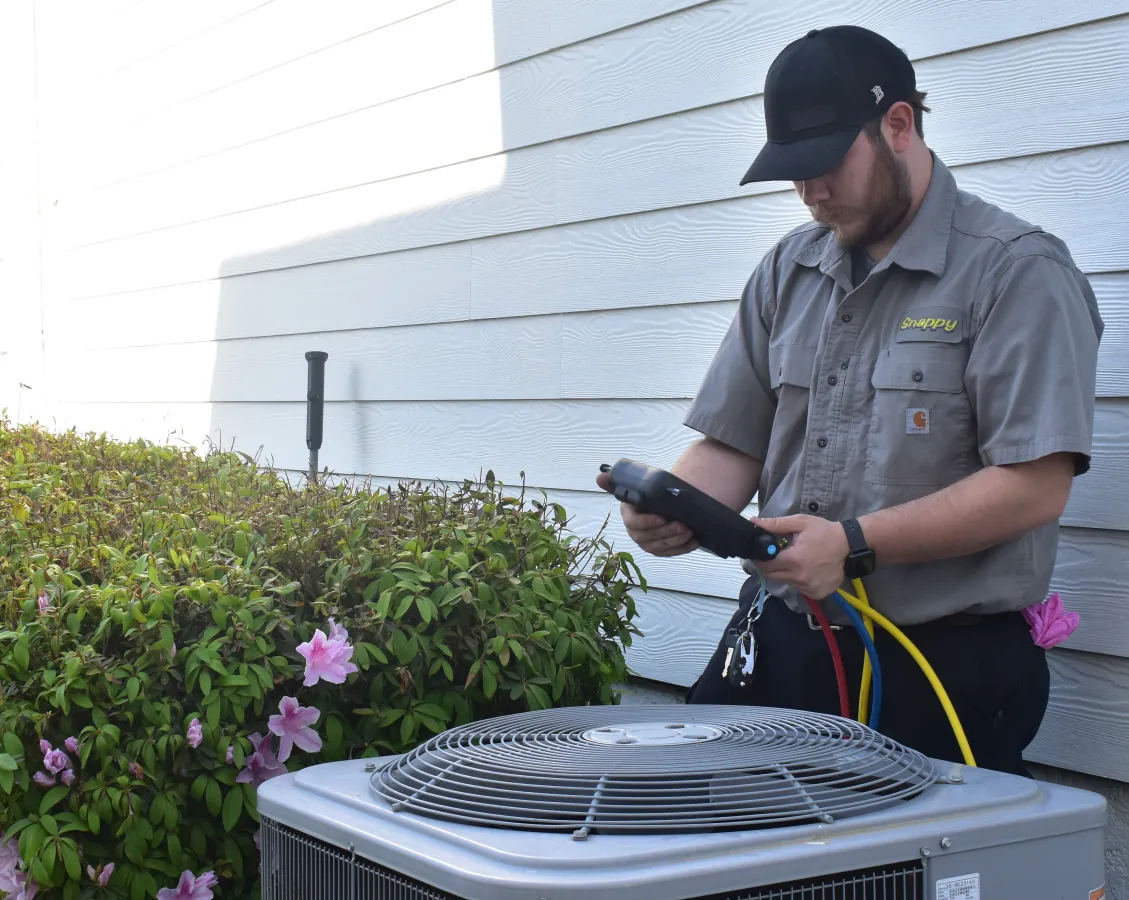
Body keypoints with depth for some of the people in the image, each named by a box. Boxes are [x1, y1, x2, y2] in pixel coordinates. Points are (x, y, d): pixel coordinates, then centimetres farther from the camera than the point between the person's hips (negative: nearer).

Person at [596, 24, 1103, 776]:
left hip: (948, 660, -5)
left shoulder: (1015, 271, -8)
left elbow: (1036, 484, -16)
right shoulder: (788, 271, 13)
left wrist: (856, 544, -21)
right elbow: (734, 446, 13)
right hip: (780, 644, 5)